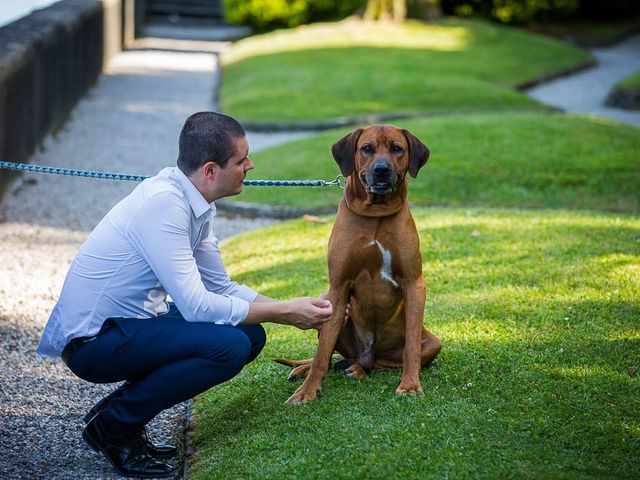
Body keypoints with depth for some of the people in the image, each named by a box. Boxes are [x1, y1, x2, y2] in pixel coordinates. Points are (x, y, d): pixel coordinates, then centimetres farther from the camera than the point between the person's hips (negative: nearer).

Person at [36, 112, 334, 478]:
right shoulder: (163, 204, -25)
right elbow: (197, 306, -25)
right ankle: (111, 426, -6)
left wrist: (296, 311, 1)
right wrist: (285, 313, -17)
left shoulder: (195, 203, 4)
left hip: (133, 322, 10)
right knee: (229, 346, -23)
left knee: (251, 335, 4)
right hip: (92, 340, -10)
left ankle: (119, 409, 9)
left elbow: (222, 288, 12)